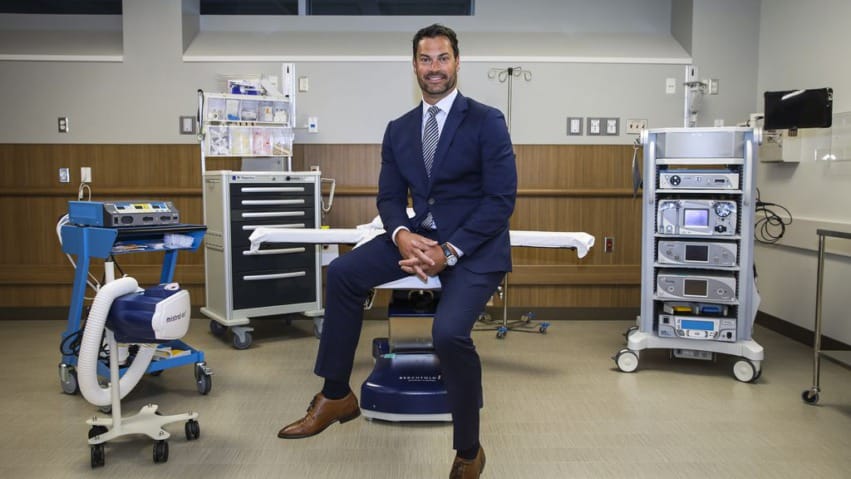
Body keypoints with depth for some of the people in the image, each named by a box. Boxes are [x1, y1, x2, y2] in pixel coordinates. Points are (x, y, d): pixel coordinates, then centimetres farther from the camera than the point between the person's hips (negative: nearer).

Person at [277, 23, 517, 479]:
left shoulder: (487, 121, -6)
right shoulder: (398, 129, 10)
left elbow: (501, 198, -13)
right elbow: (389, 198, 9)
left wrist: (450, 252, -22)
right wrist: (402, 235, -16)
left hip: (475, 244, -6)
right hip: (420, 234, 6)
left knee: (449, 331, -29)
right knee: (342, 272, -11)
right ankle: (336, 396, 4)